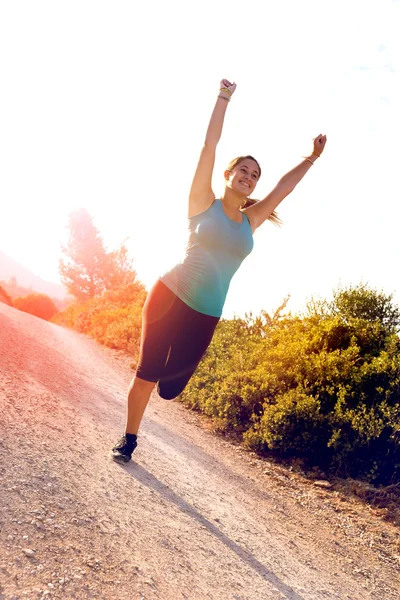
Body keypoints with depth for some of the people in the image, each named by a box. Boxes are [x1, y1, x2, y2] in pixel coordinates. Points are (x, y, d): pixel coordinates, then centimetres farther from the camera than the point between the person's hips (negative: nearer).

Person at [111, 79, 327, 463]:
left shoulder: (250, 221, 11)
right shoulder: (204, 203, 1)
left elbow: (284, 187, 18)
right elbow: (209, 146, -2)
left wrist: (312, 158, 22)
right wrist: (224, 97, -1)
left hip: (206, 316, 4)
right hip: (170, 295, -3)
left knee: (170, 387, 4)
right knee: (146, 373, 0)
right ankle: (129, 439, 21)